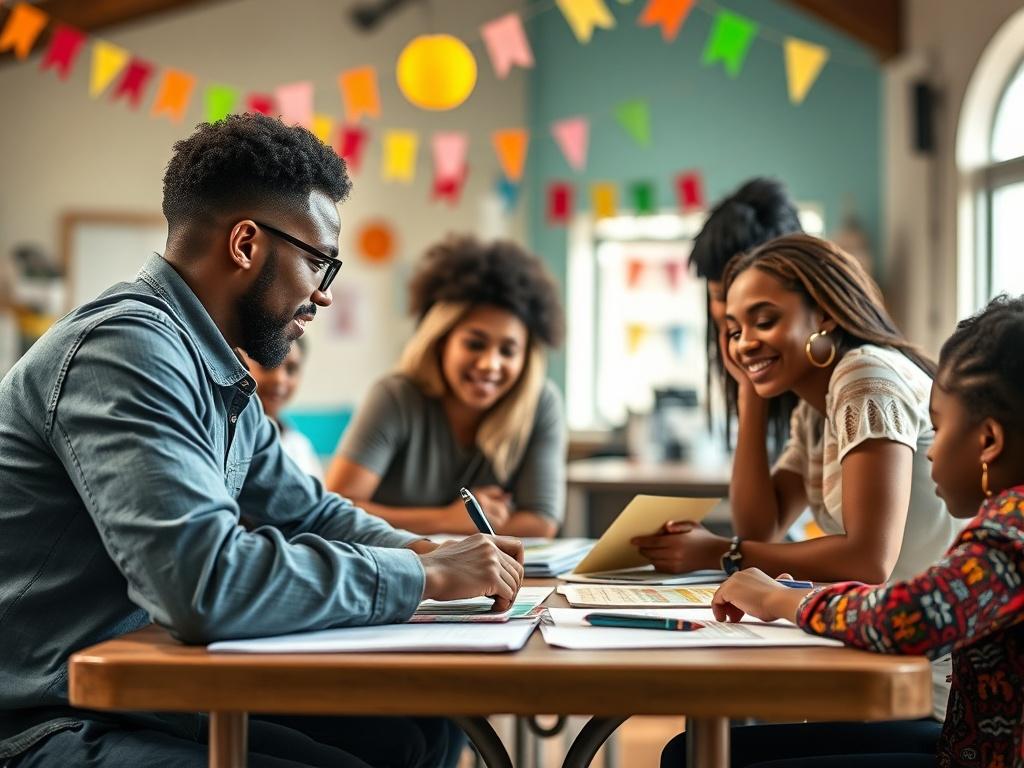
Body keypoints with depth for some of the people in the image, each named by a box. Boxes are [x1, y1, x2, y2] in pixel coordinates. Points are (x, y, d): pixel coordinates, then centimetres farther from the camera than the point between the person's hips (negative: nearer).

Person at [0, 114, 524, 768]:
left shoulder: (215, 374, 11)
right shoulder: (126, 350, -20)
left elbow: (308, 510, 24)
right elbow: (207, 584, -31)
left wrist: (426, 552, 4)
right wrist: (426, 576, -19)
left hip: (147, 693, 10)